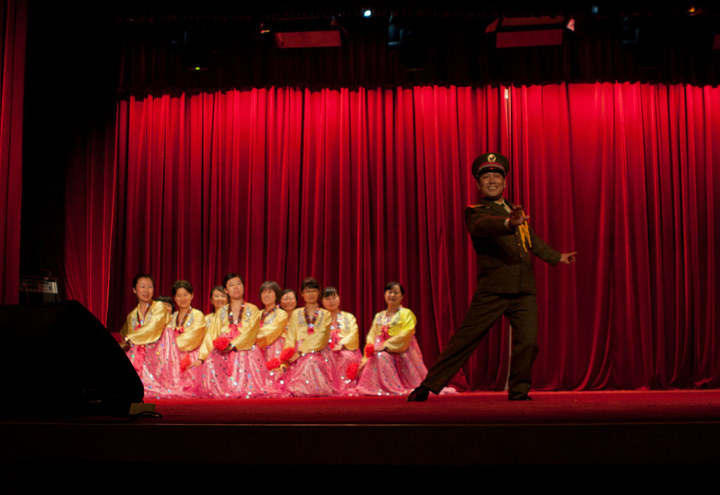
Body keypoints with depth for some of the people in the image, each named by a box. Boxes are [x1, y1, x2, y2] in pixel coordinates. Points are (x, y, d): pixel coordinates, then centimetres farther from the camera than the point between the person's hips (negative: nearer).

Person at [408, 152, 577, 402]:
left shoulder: (516, 212, 22)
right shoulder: (475, 212, 2)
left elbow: (533, 241, 38)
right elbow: (483, 226, -23)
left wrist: (557, 257, 50)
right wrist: (509, 223, -42)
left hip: (524, 292, 5)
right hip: (492, 290, -5)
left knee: (528, 342, -4)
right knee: (464, 339, -5)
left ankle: (518, 391, 16)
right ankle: (428, 386, 3)